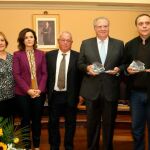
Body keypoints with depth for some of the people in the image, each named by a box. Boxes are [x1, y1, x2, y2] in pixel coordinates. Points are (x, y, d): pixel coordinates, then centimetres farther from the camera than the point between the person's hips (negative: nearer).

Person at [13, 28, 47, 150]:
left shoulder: (41, 54, 7)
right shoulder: (17, 54, -1)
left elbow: (44, 73, 3)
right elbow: (16, 75, -7)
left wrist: (40, 89, -10)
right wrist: (28, 90, -14)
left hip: (39, 93, 2)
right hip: (23, 93, -2)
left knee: (37, 120, 10)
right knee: (25, 120, 9)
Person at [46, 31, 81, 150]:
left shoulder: (77, 56, -4)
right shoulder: (49, 55, 3)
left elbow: (80, 76, -4)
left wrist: (79, 94, -7)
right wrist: (47, 91, 1)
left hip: (70, 95, -1)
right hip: (54, 95, 2)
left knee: (70, 123, 11)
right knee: (53, 122, 13)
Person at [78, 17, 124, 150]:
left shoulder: (119, 44, 4)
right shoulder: (86, 44, 5)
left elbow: (124, 64, 5)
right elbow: (80, 64, 5)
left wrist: (118, 69, -16)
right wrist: (87, 68, -15)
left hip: (111, 91, 0)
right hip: (92, 90, 0)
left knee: (109, 123, 12)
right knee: (92, 123, 13)